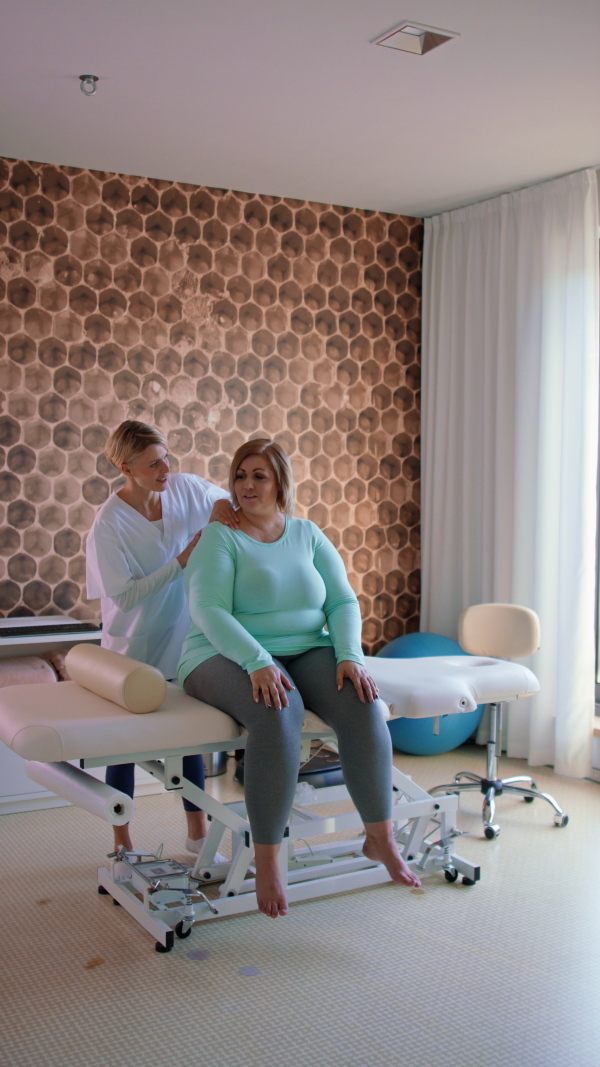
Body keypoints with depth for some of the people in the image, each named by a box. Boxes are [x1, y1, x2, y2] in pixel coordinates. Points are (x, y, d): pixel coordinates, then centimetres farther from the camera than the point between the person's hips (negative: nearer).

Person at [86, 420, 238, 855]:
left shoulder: (185, 488, -9)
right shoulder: (110, 524, -20)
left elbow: (235, 502, 5)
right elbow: (124, 596, -22)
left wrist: (221, 505, -19)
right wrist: (182, 561, -28)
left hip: (181, 640, 4)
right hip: (132, 648, -4)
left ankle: (198, 834, 30)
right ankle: (122, 841, 27)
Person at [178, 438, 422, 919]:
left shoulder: (309, 535, 12)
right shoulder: (219, 538, -2)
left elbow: (343, 602, 7)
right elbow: (208, 611, -15)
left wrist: (350, 657, -12)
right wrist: (257, 662, -29)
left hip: (306, 653, 4)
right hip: (230, 657, -4)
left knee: (362, 702, -26)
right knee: (280, 713, -37)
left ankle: (381, 837, -12)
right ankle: (266, 861, -27)